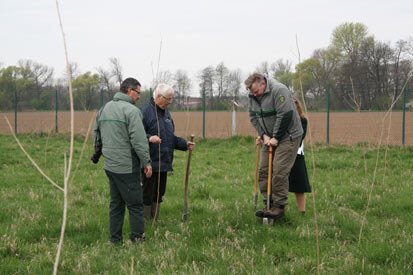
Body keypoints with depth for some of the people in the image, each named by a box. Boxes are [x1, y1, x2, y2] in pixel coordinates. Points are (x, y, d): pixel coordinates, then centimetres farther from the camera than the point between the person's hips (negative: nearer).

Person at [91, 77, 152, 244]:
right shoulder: (131, 110, -12)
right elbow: (138, 139, -17)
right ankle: (137, 238, 2)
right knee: (135, 204, -1)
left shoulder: (104, 109, 14)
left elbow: (97, 134, 24)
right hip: (127, 166, -8)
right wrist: (146, 162, -11)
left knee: (116, 203, 14)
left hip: (110, 166, 8)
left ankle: (115, 238, 16)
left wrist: (97, 154, 37)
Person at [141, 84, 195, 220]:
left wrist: (184, 144, 13)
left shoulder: (166, 112, 18)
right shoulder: (145, 111, -10)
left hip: (163, 163, 8)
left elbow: (171, 138, 26)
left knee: (159, 193, 14)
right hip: (150, 163, -8)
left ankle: (155, 219, 24)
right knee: (147, 195, -3)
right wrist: (149, 138, -35)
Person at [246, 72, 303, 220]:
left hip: (288, 137, -8)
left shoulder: (279, 91, -21)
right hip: (269, 138, 8)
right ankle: (269, 205, 9)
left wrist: (276, 137, -19)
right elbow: (253, 117, 9)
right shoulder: (253, 96, 4)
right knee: (264, 171, 3)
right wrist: (264, 135, -4)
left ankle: (279, 207, -7)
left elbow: (285, 115, -24)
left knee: (279, 172, -13)